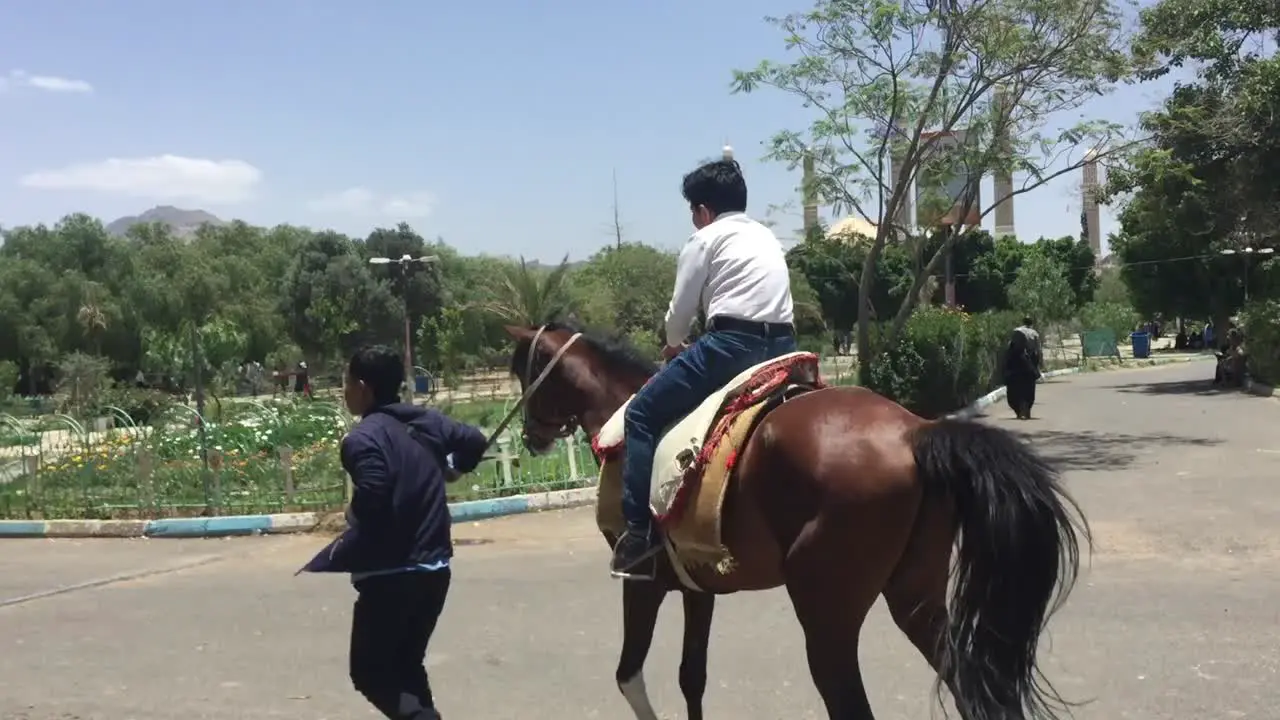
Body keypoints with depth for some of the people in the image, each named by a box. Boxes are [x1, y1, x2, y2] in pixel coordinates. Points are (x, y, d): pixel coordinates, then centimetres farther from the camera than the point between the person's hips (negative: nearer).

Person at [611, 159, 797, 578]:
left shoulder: (706, 239, 4)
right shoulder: (767, 237, 25)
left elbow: (681, 307, 4)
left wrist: (673, 346, 26)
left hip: (732, 342, -8)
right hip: (782, 346, 8)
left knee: (642, 414, 1)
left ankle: (640, 532, -6)